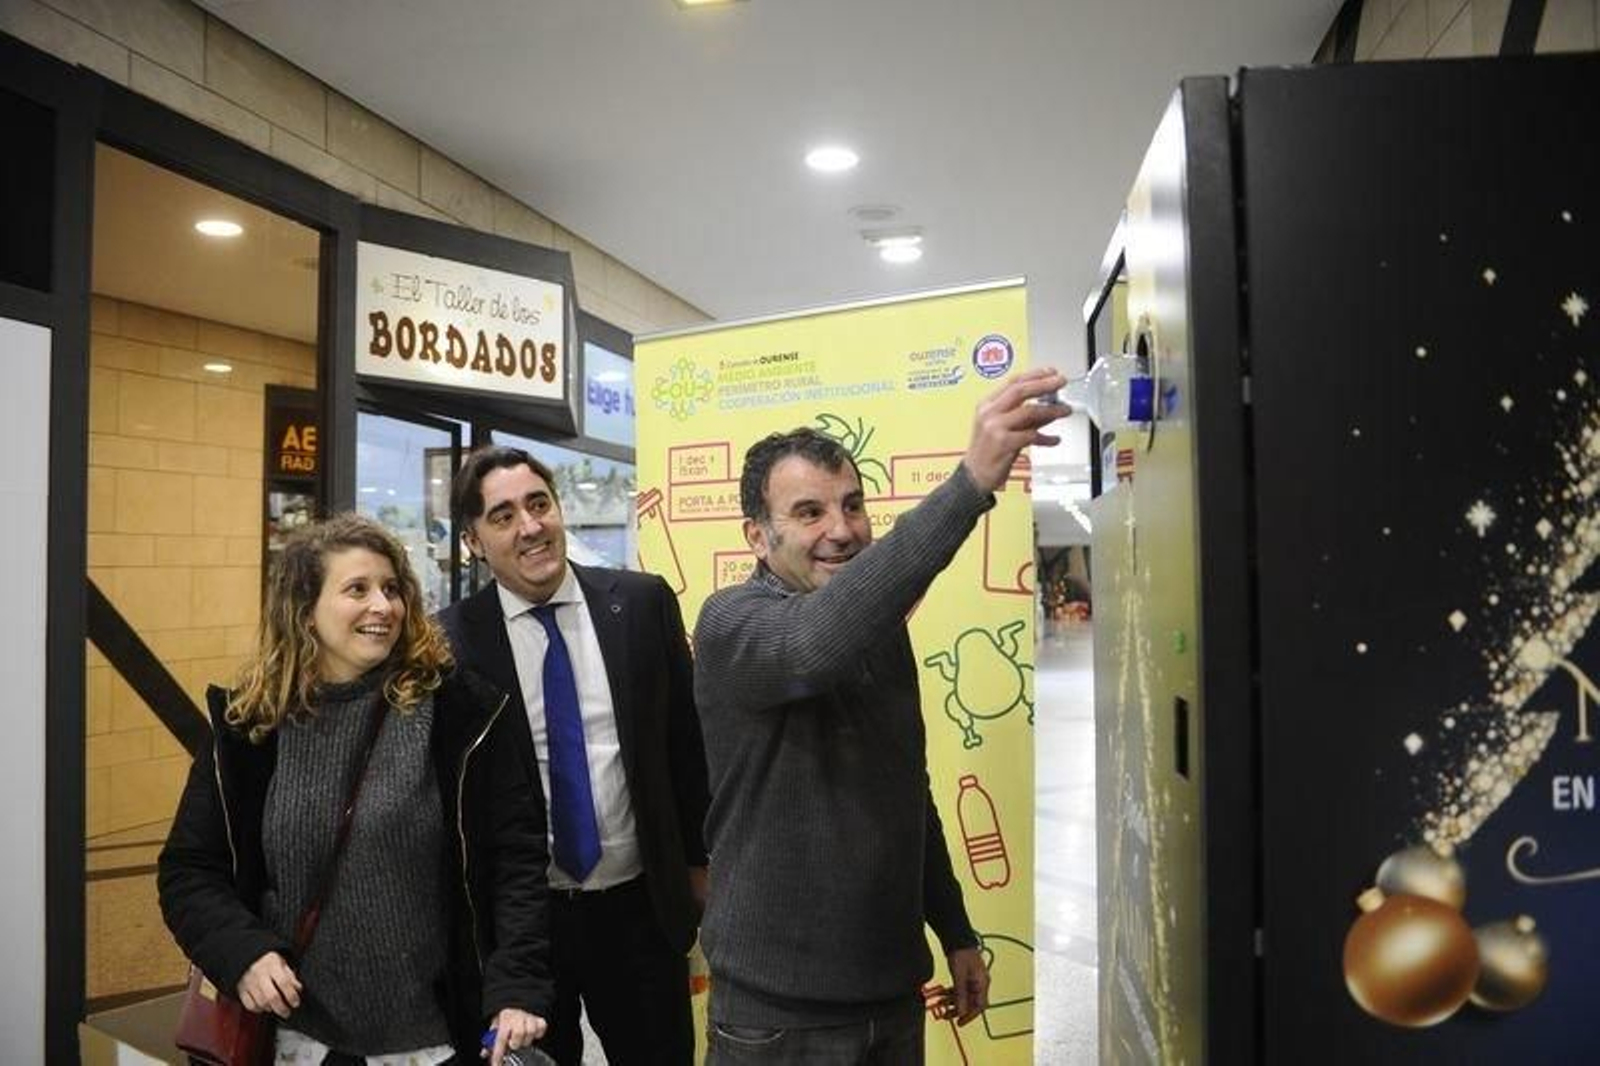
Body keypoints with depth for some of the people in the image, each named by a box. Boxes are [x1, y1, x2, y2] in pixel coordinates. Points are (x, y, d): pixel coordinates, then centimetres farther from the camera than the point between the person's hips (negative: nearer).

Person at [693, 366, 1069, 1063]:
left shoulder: (884, 628, 6)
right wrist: (971, 480, -46)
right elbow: (819, 641, -41)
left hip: (894, 986, 6)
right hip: (780, 1006, -6)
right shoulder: (733, 622, -17)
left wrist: (957, 934, 16)